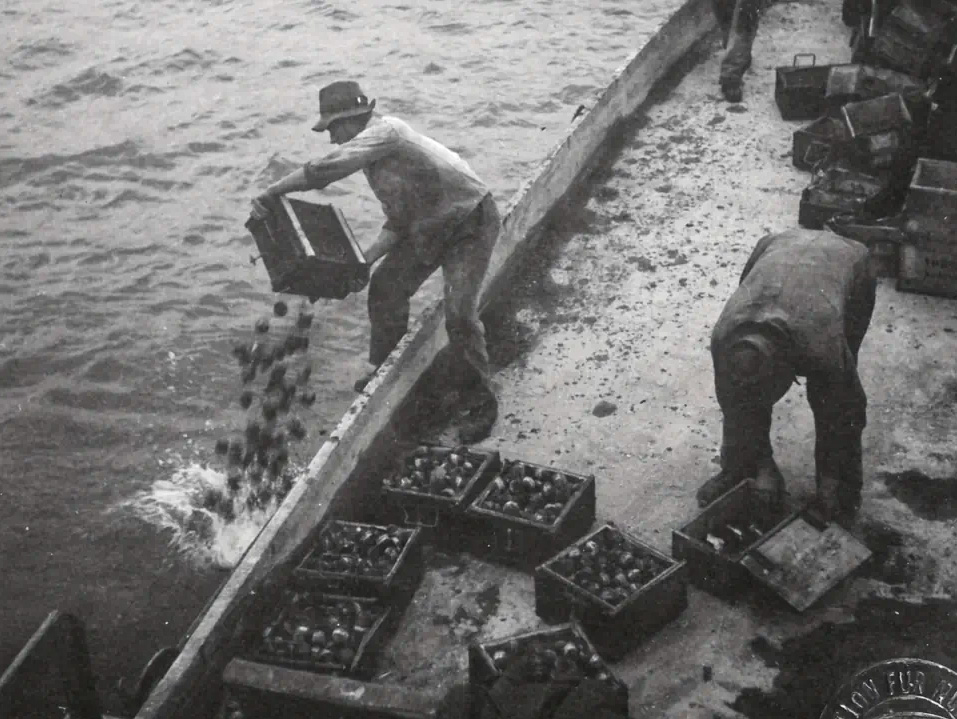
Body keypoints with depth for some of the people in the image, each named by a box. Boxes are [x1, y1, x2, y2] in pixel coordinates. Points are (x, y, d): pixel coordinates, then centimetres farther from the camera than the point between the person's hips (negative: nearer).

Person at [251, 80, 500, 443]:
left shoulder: (385, 131, -25)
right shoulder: (372, 151, 5)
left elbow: (326, 168, -37)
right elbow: (398, 221, 9)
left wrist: (269, 193, -30)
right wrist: (365, 259, -3)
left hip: (470, 223, -10)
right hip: (428, 226, 10)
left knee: (458, 312, -17)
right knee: (386, 287, 8)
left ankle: (479, 406, -1)